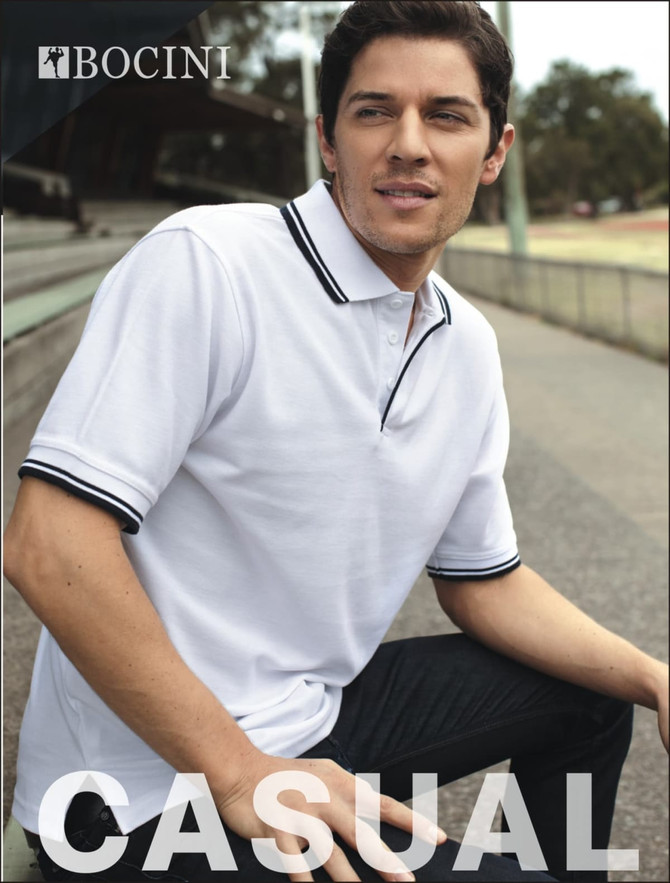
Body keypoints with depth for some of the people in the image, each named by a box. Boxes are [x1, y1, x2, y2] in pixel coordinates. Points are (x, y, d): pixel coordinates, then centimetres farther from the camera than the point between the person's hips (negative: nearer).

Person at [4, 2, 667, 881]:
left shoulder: (469, 345, 5)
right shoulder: (201, 263, -20)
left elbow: (485, 580, 14)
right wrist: (240, 776, -25)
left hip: (317, 711, 8)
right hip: (151, 786, -8)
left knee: (589, 695, 16)